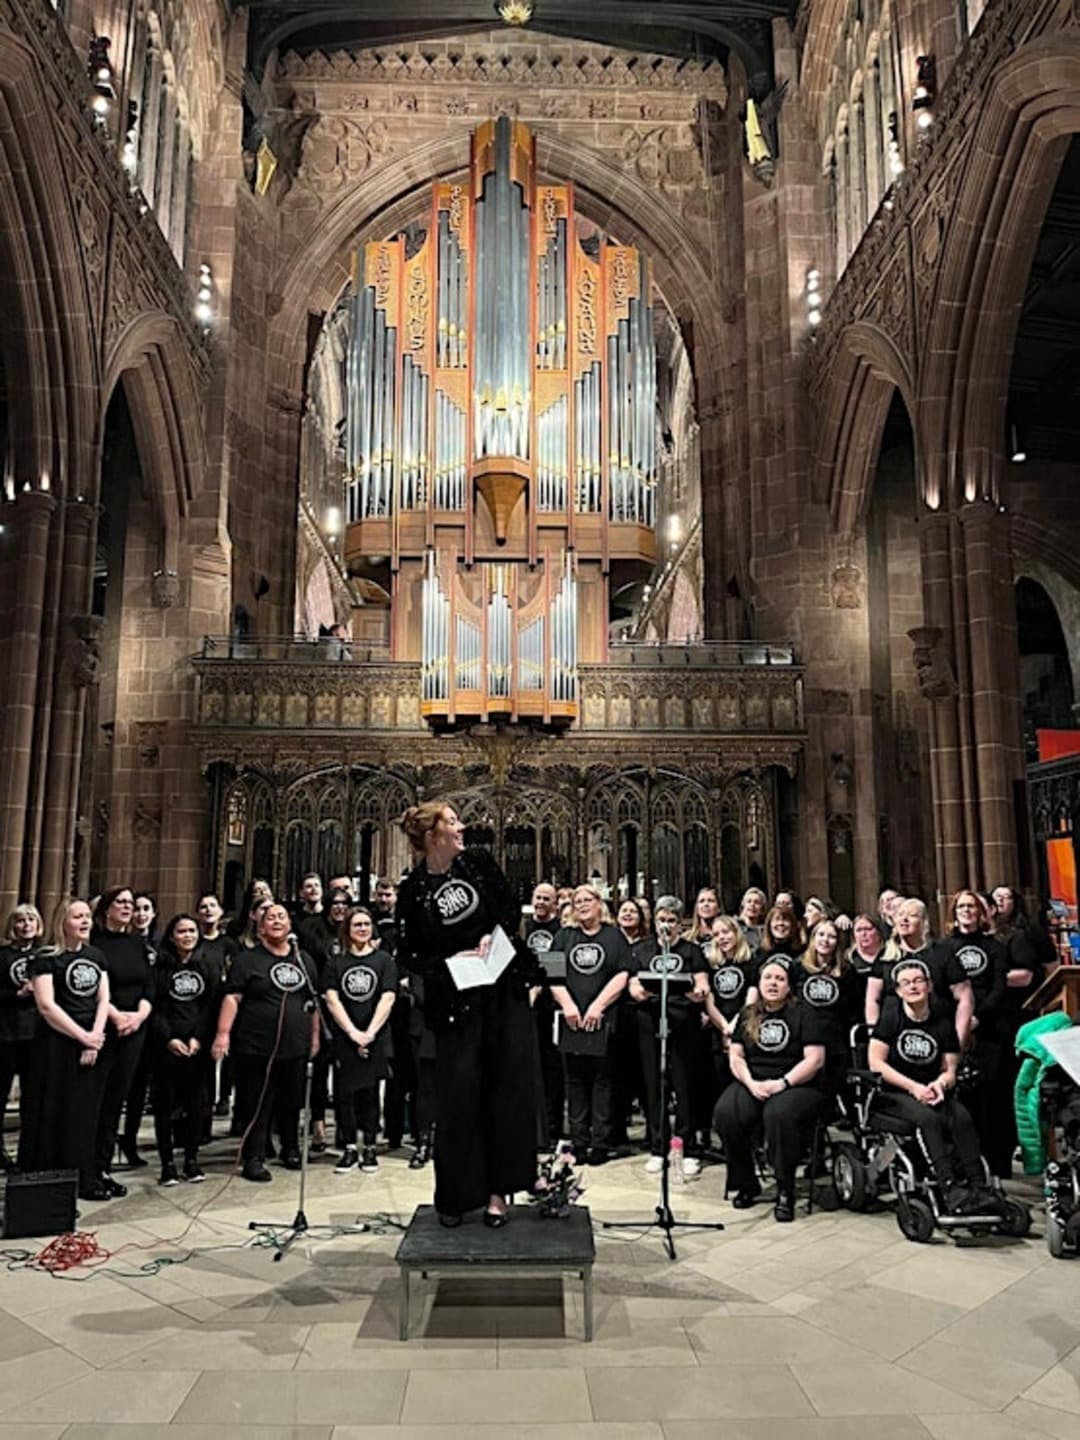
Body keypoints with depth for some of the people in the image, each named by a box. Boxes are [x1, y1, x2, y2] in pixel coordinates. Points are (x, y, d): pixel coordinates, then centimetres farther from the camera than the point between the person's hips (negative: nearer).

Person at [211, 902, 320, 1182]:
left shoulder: (304, 960, 13)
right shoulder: (248, 959, -1)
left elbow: (313, 1001, 17)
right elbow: (232, 997, -8)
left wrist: (315, 1036, 14)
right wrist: (223, 1033, -17)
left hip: (296, 1048, 4)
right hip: (256, 1048, -4)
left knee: (292, 1103, 14)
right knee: (257, 1106, 1)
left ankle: (291, 1149, 30)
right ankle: (254, 1159, 10)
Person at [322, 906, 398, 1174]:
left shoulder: (383, 960, 4)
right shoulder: (335, 961, 6)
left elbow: (387, 999, -4)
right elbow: (332, 1000, -2)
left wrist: (370, 1033, -13)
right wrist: (353, 1032, -11)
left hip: (375, 1039, -1)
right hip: (344, 1039, 1)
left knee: (370, 1092, 4)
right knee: (344, 1092, 2)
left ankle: (370, 1148, 13)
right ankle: (349, 1149, 12)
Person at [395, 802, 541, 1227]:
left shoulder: (478, 862, 0)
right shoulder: (412, 889, -6)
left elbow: (511, 906, 9)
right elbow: (408, 955, -2)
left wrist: (495, 936, -9)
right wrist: (450, 962, -15)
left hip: (505, 989, 3)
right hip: (455, 1000, -2)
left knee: (508, 1088, 3)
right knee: (458, 1095, 0)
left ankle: (498, 1191, 14)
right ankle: (455, 1195, 15)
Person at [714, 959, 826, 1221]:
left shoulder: (803, 1015, 4)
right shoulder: (747, 1016, 16)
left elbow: (815, 1060, -6)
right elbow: (735, 1057, 10)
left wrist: (781, 1083, -16)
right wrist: (751, 1083, -10)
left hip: (796, 1085, -3)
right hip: (752, 1084, 4)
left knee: (779, 1114, -38)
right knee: (725, 1112, -27)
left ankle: (785, 1192, -20)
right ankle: (746, 1186, -8)